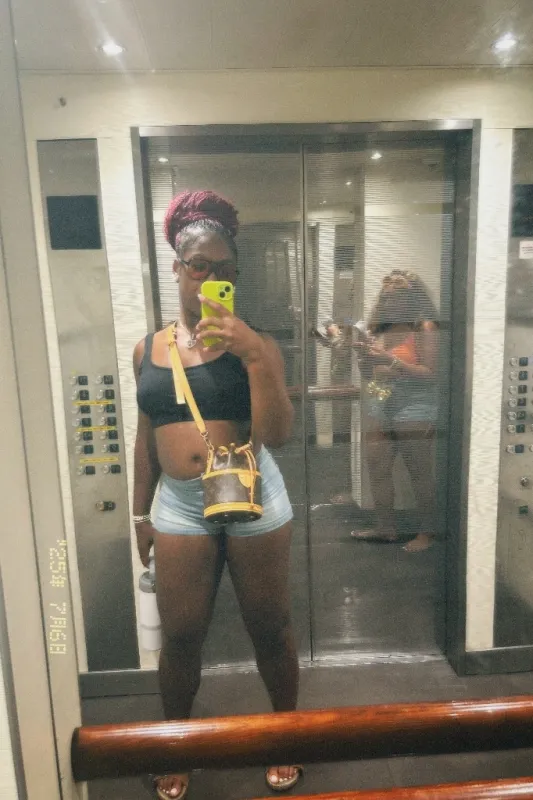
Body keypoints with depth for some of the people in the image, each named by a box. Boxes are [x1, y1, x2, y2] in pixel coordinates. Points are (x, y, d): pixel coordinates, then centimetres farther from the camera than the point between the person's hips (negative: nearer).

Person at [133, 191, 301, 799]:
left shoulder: (253, 345, -6)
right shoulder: (147, 349, 4)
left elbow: (276, 433, -15)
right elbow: (146, 433, 11)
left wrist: (255, 354, -24)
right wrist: (141, 511, 14)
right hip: (179, 507, 2)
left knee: (270, 625, 14)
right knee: (180, 634, 14)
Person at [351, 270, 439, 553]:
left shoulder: (425, 328, -6)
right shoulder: (379, 328, 11)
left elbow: (430, 375, -13)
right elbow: (368, 376, 16)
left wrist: (390, 360, -19)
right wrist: (364, 355, -5)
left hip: (413, 409, -6)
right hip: (378, 407, 6)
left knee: (420, 473, 1)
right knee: (377, 470, 5)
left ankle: (427, 532, 14)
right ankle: (386, 528, 18)